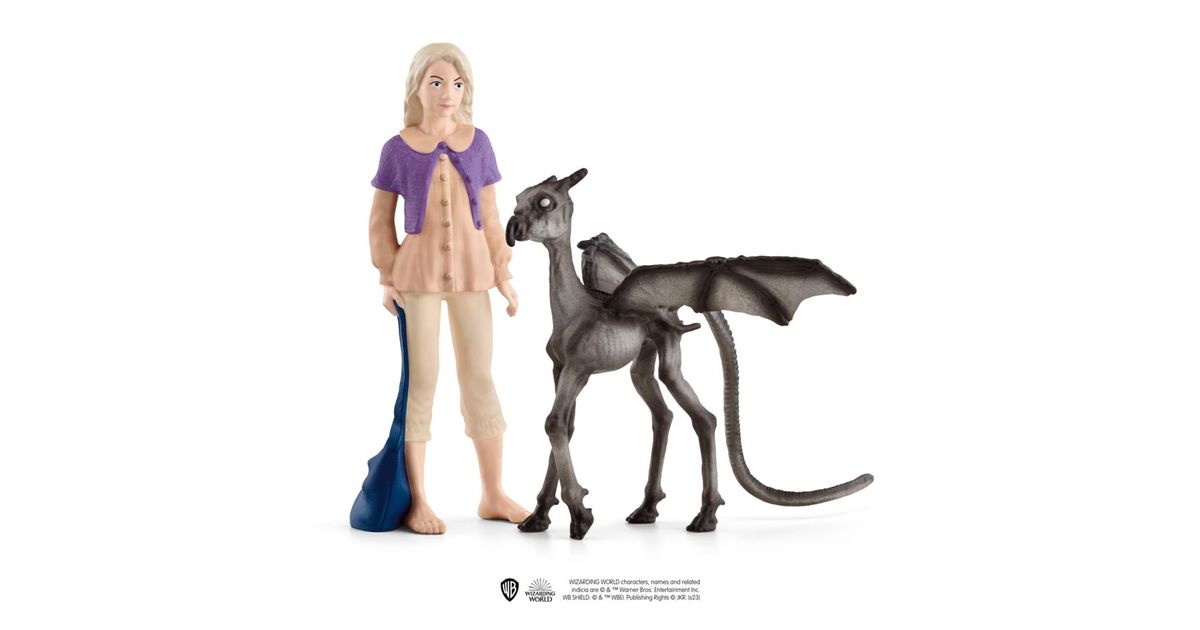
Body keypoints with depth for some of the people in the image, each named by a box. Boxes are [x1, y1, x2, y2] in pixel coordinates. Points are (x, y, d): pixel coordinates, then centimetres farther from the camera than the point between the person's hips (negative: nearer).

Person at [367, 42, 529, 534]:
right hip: (418, 271, -2)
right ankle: (416, 501, 7)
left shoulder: (478, 143, 2)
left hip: (470, 271, 3)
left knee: (479, 378, 6)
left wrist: (503, 274, 2)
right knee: (421, 381, -1)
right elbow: (381, 220, 2)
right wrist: (387, 278, -5)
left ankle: (493, 496, 16)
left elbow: (490, 215, 6)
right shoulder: (397, 149, -4)